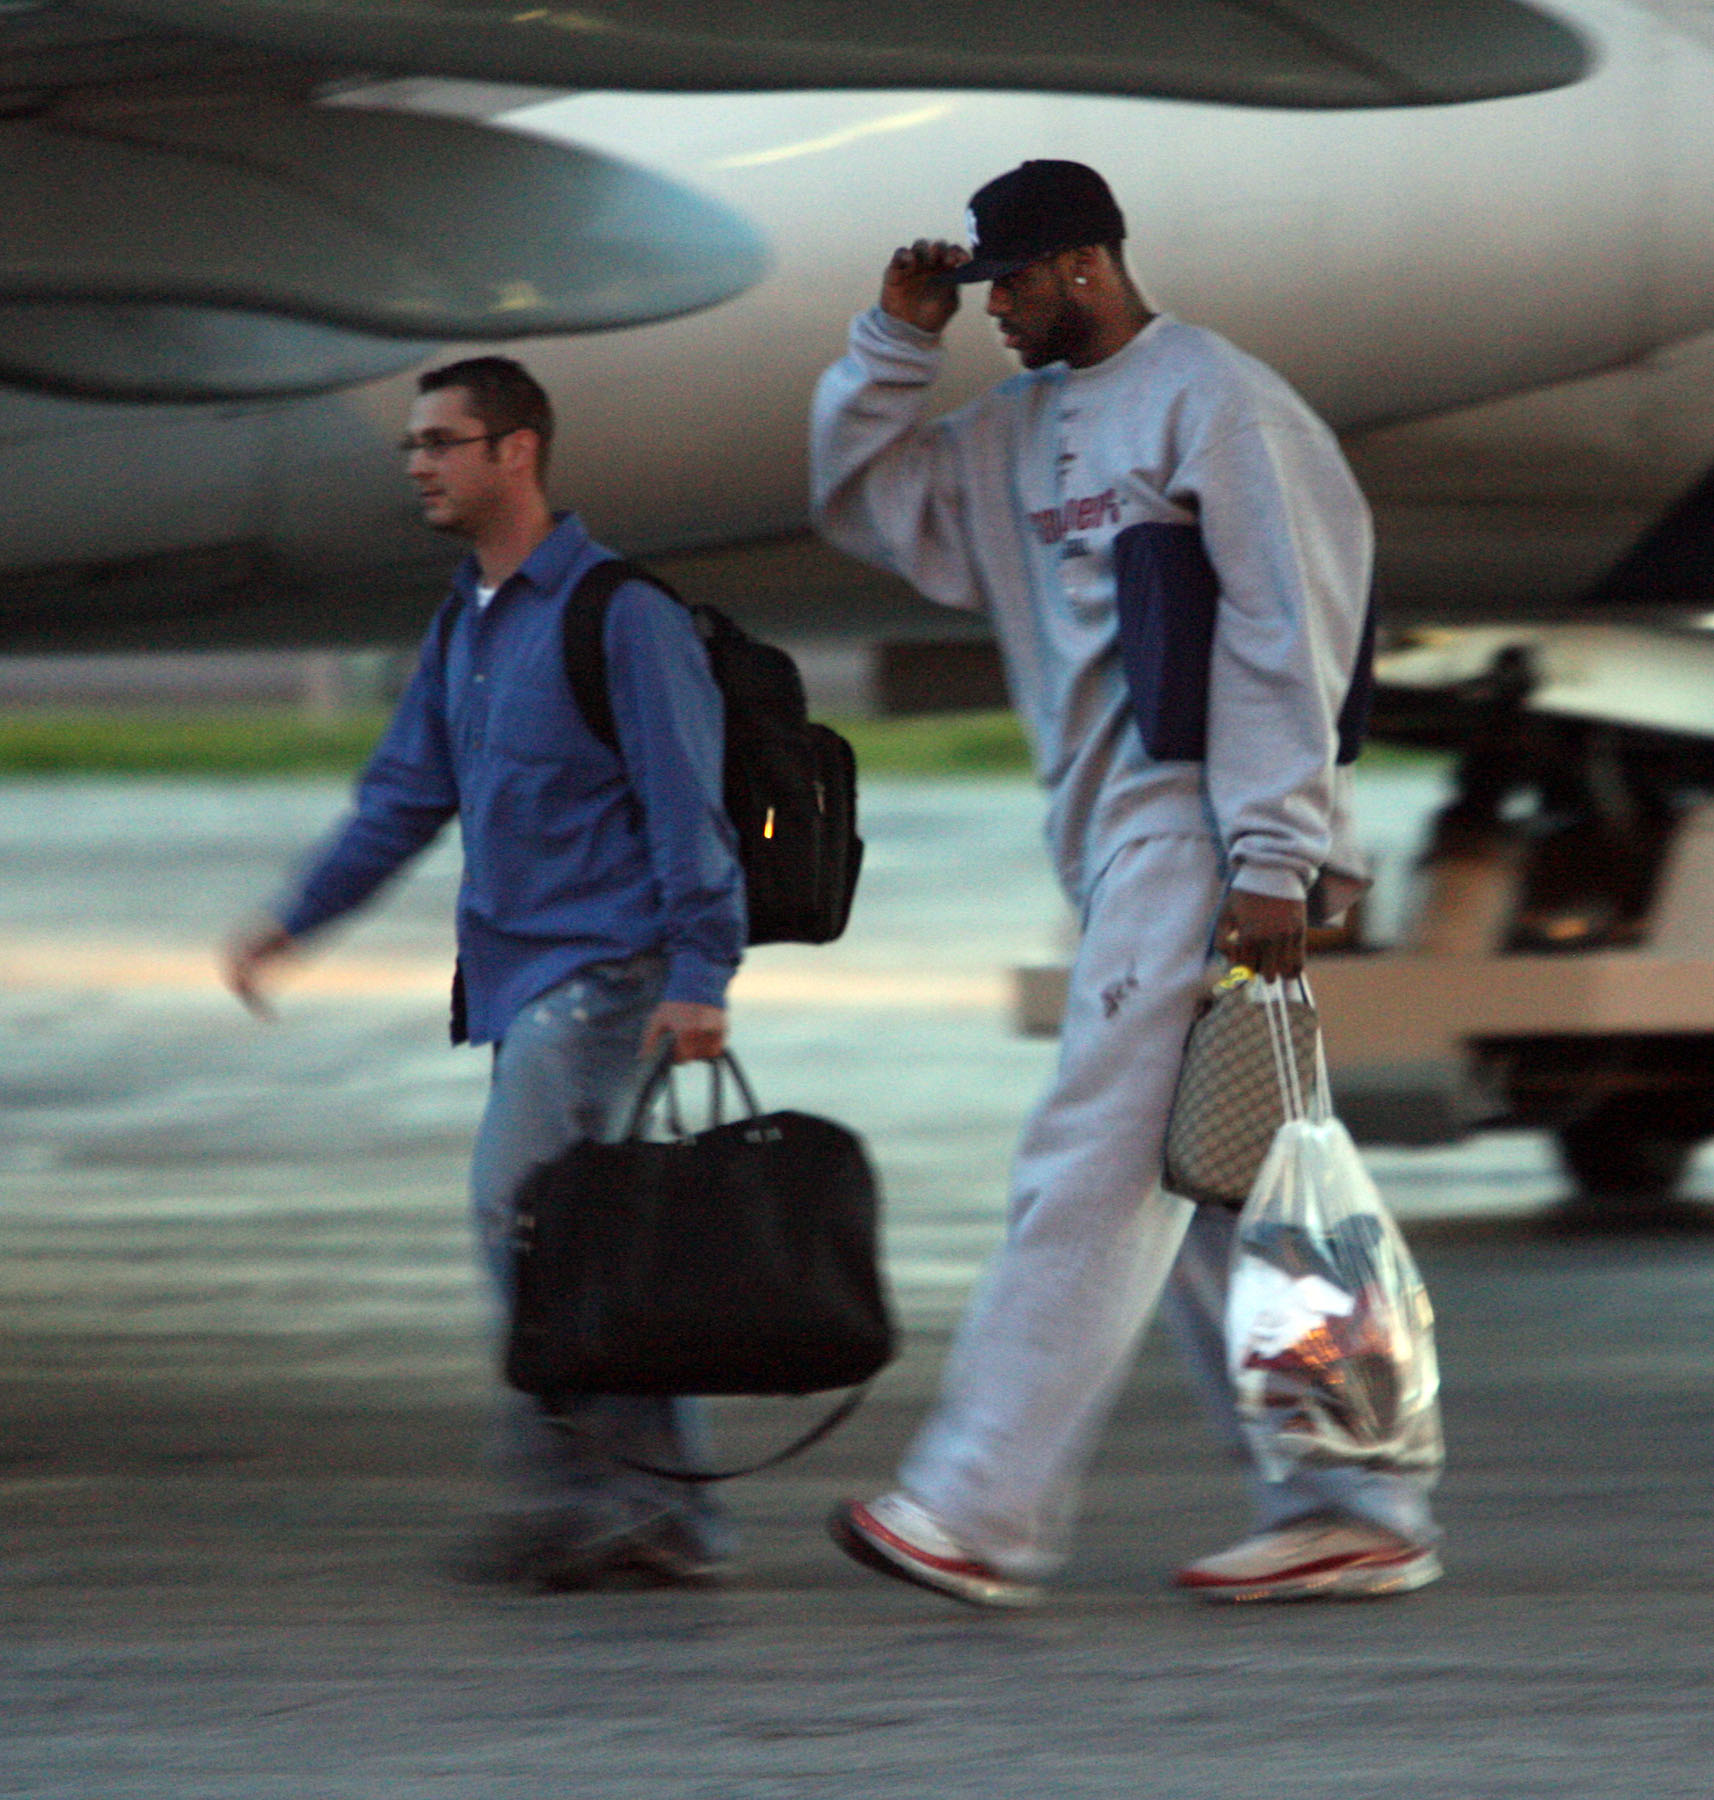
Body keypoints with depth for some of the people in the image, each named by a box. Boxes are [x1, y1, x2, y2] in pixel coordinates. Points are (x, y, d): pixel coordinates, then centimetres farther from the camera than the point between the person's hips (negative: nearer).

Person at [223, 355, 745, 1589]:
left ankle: (560, 1486, -16)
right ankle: (665, 1510, 8)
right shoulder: (464, 626, 17)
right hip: (517, 972, 8)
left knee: (519, 1200, -18)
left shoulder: (623, 615, -9)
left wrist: (699, 976, -20)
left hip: (605, 971, -8)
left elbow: (688, 804, -13)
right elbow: (408, 795, 22)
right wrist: (294, 923, 14)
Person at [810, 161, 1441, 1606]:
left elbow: (1284, 639, -12)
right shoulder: (1021, 429, 18)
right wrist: (895, 342, 12)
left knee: (1097, 1170, -12)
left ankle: (986, 1510, -15)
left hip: (1200, 835, -9)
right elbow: (865, 499, 27)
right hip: (1116, 848, 9)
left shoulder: (1215, 403, -8)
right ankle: (1353, 1509, 9)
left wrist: (1274, 864, -18)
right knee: (1207, 1196, 7)